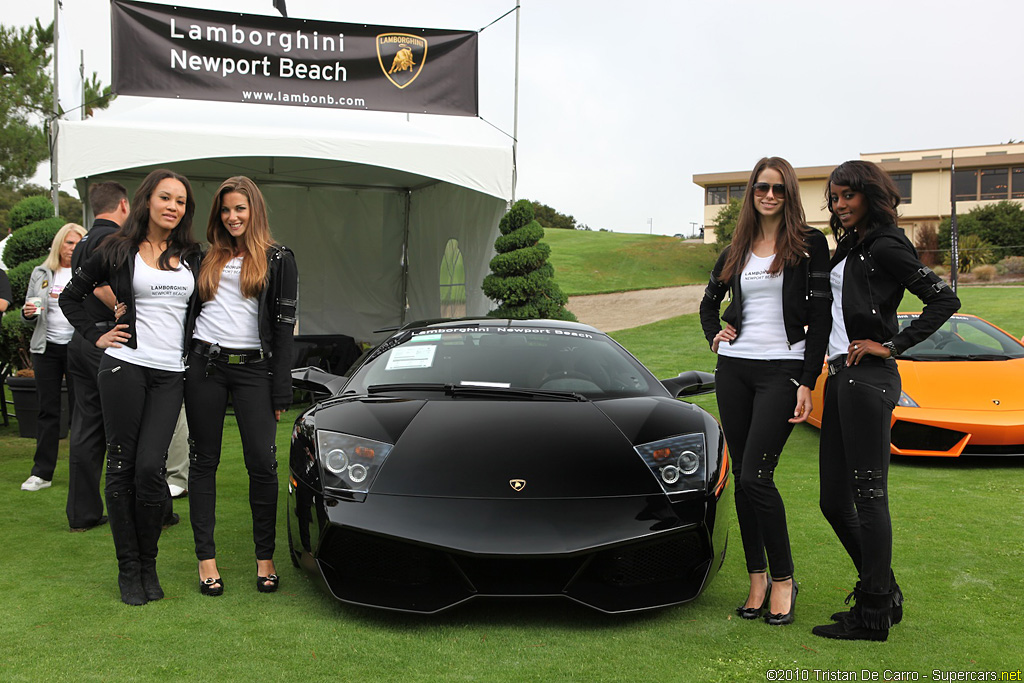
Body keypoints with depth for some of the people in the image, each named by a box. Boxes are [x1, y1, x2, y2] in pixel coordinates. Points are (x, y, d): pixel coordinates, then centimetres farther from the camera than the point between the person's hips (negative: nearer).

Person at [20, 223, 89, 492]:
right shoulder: (41, 274, 11)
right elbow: (29, 317, 14)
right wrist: (28, 312, -8)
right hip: (46, 347, 3)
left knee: (80, 409, -1)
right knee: (48, 409, 5)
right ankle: (42, 472, 10)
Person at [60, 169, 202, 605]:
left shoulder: (192, 257, 13)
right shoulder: (118, 251, 6)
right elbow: (72, 296, 14)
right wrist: (97, 337, 4)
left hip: (171, 374, 1)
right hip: (125, 367, -1)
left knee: (150, 468, -8)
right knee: (122, 466, 1)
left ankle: (148, 565, 8)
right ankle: (128, 568, 11)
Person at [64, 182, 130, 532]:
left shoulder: (84, 242, 19)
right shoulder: (113, 238, -11)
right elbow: (103, 288, -24)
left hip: (79, 341, 9)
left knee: (85, 430, 10)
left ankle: (83, 513, 14)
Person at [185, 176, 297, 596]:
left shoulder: (278, 260, 6)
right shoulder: (207, 258, 14)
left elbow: (284, 325, 2)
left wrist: (280, 391, -3)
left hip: (253, 368, -2)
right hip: (204, 365, 3)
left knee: (262, 463, -6)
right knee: (204, 462, 4)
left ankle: (265, 558, 6)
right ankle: (206, 557, 11)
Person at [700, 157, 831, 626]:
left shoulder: (809, 244, 0)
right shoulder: (737, 250, 13)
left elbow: (820, 315, -4)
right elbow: (709, 301, 28)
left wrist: (807, 382, -10)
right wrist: (714, 336, 8)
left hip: (782, 370, -5)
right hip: (734, 368, 5)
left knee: (756, 476, -13)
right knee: (742, 478, 6)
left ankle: (783, 580, 3)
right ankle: (757, 578, 17)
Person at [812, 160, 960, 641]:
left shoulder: (886, 246, -9)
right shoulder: (850, 246, 18)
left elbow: (945, 299, -16)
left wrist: (892, 346, -15)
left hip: (868, 379, -10)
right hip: (840, 376, 10)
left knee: (868, 495, -4)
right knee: (834, 499, 11)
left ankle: (873, 616, 5)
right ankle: (883, 594, 25)